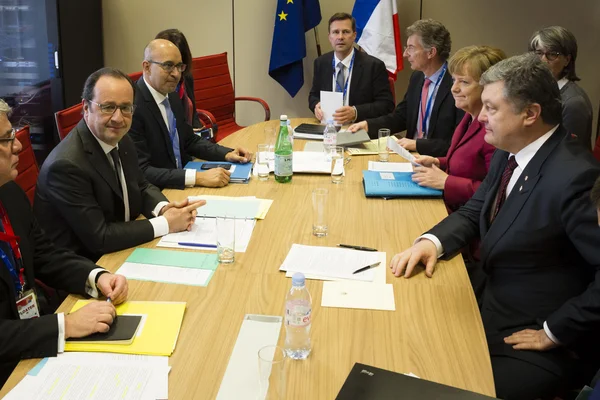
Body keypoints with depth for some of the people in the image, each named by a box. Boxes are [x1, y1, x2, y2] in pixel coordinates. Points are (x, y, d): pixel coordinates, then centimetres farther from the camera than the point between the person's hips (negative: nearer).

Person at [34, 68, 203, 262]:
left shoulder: (121, 140, -2)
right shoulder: (67, 165, -26)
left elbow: (141, 187, 12)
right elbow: (98, 238, -24)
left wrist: (164, 208, -9)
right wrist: (166, 223, -20)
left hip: (121, 250, 8)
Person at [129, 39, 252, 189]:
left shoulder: (171, 96, 6)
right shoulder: (132, 107, -20)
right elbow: (140, 171, -24)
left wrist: (227, 154, 2)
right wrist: (197, 177, -28)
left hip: (179, 186, 7)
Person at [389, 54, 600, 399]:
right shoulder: (509, 153, 1)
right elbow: (475, 212, 10)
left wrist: (554, 332, -19)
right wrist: (431, 241, -9)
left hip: (536, 345, -8)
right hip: (491, 313, 8)